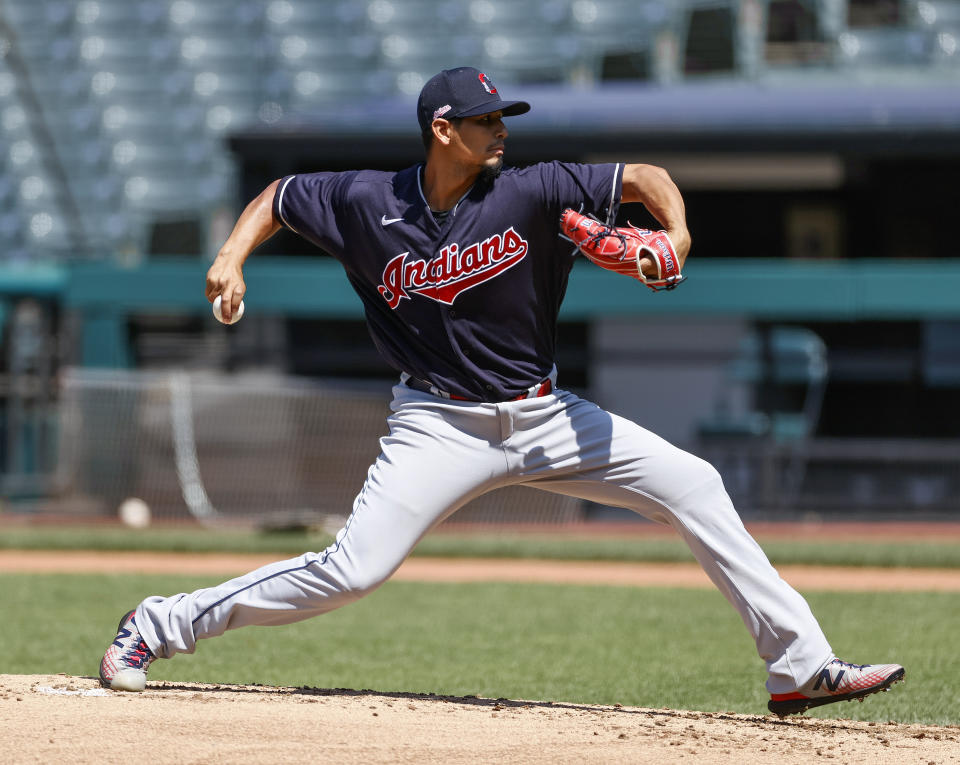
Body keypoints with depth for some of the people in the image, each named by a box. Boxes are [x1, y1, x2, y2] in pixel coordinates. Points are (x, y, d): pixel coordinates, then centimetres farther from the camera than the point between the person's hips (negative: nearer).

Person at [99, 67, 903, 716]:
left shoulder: (529, 192, -8)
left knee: (694, 487, -8)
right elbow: (278, 197, 10)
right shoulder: (369, 202, -7)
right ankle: (157, 627, -1)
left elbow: (646, 177, -5)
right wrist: (232, 259, -7)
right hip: (442, 424, -3)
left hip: (544, 417, 3)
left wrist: (677, 235, -24)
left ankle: (800, 665, -4)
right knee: (349, 572, -16)